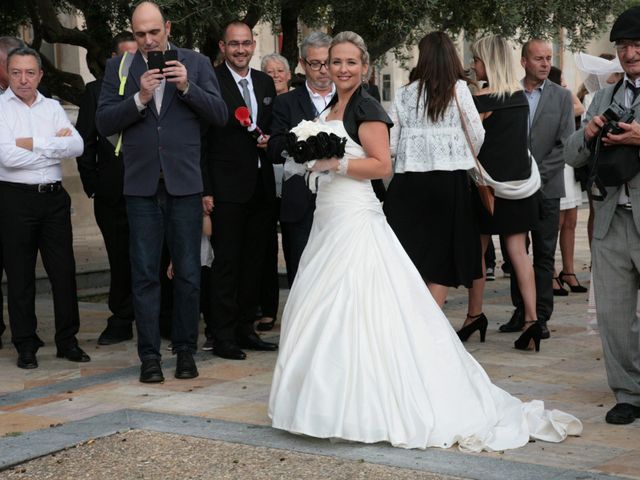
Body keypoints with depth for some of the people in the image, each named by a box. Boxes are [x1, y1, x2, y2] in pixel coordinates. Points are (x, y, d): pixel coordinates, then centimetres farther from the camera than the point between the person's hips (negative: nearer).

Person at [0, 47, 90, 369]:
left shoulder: (52, 107, 11)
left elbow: (77, 146, -3)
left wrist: (34, 144, -12)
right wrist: (55, 146, -7)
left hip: (54, 197, 4)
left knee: (64, 271, 4)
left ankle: (67, 341, 14)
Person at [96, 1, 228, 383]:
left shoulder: (196, 63, 5)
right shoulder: (119, 67, 5)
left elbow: (220, 115, -1)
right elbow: (104, 123, -2)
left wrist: (187, 87, -14)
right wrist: (140, 98, -15)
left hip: (185, 183, 0)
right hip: (142, 185, 0)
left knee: (188, 273, 5)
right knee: (145, 275, 4)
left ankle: (186, 351, 17)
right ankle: (149, 355, 10)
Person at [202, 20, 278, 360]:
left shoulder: (266, 83, 11)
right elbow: (200, 140, -10)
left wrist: (270, 139, -2)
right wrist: (205, 190, -15)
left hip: (262, 188, 6)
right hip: (228, 188, -6)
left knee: (254, 262, 12)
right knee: (226, 263, -2)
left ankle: (245, 329, 22)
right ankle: (223, 336, 4)